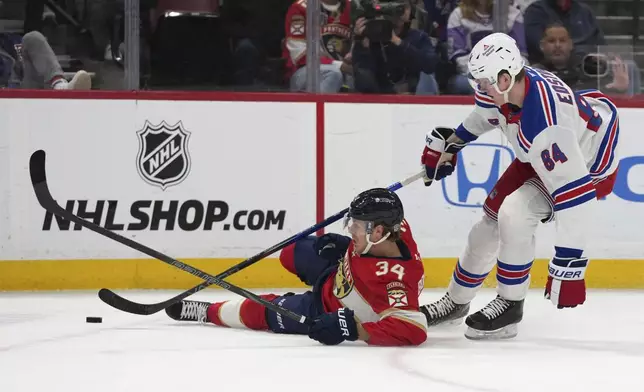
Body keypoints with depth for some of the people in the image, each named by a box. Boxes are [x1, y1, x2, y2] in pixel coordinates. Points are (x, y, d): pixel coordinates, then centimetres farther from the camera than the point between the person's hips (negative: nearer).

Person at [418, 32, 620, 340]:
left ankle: (510, 305, -7)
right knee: (493, 216, 11)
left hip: (590, 166, -9)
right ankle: (456, 301, 32)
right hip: (538, 157, 9)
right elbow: (486, 112, 8)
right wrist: (451, 143, 18)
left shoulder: (545, 125, -43)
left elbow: (573, 191, -44)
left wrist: (568, 263, -45)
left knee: (515, 213, -26)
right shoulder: (502, 87, -19)